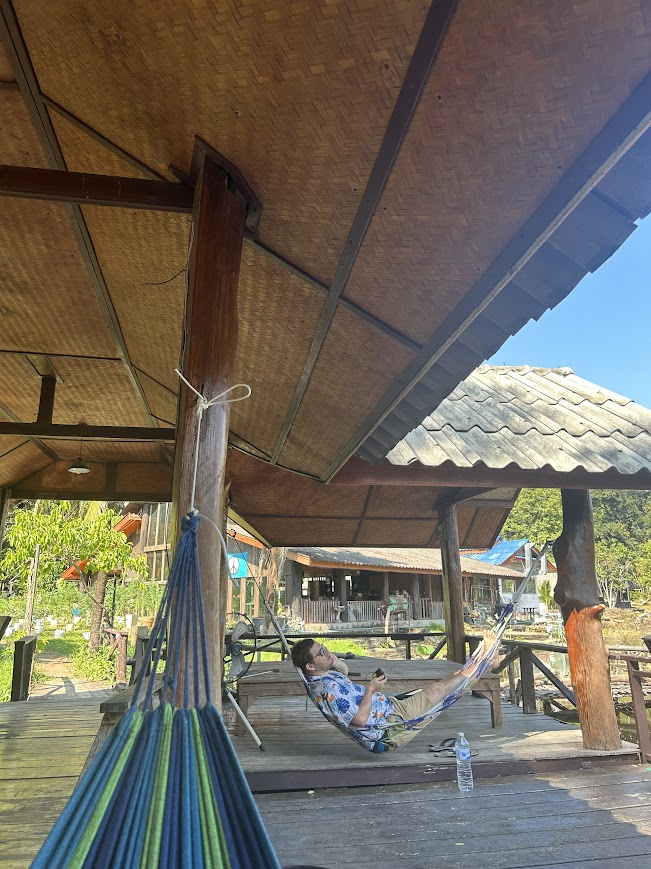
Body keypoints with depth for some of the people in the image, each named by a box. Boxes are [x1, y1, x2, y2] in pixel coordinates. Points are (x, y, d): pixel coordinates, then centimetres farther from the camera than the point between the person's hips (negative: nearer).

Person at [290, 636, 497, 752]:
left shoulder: (324, 676, 1)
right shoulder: (327, 689, -31)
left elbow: (344, 670, 23)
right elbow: (360, 719, -31)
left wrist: (334, 661, 1)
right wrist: (371, 689, -20)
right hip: (388, 729, -9)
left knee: (433, 688, 14)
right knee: (436, 690, 0)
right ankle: (475, 667, 22)